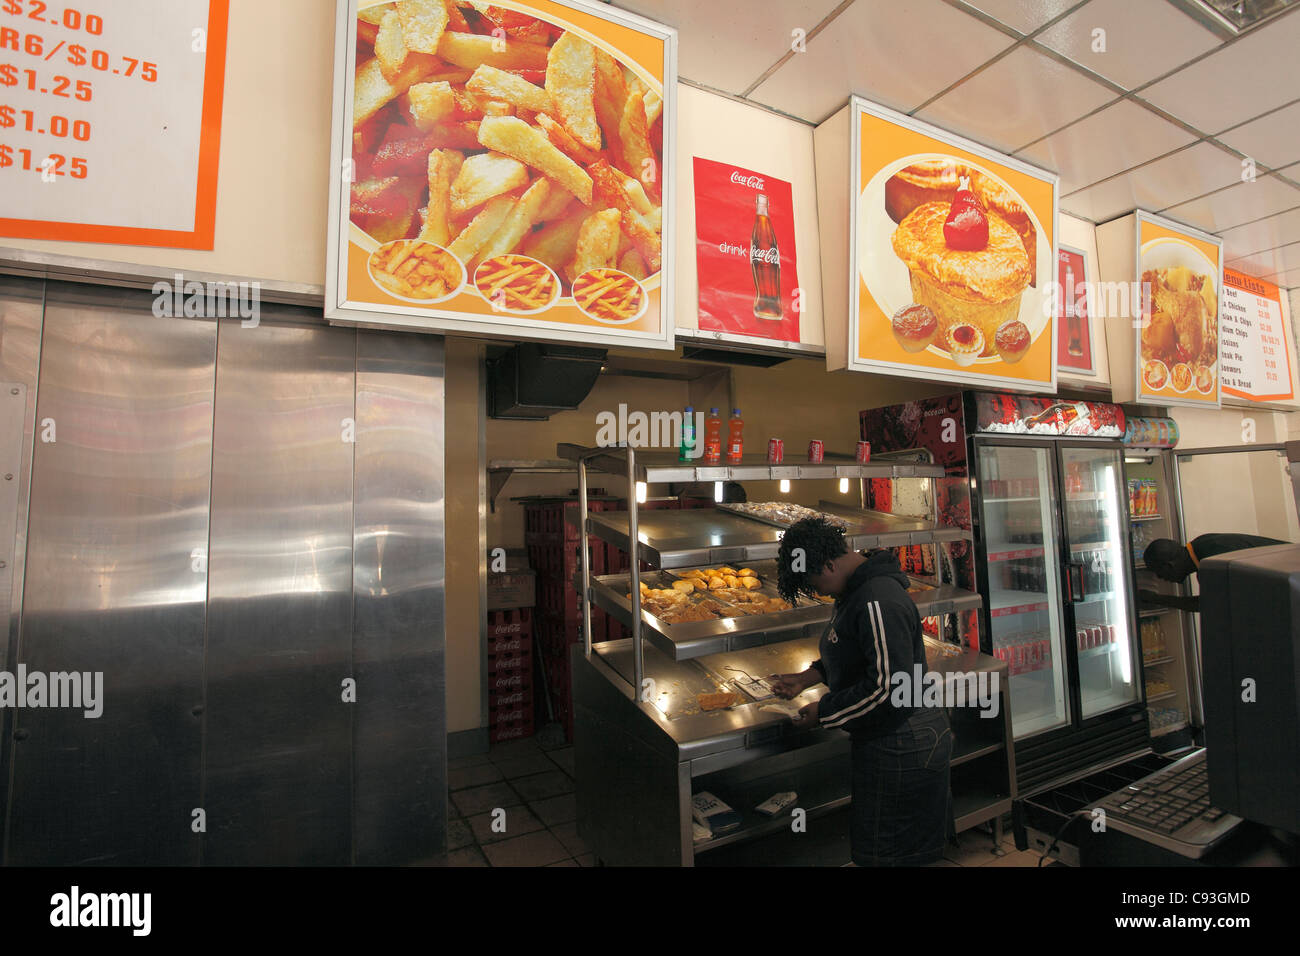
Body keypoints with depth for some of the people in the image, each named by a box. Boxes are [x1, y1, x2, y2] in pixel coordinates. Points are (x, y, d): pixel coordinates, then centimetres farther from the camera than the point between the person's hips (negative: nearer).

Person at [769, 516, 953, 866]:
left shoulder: (878, 603, -28)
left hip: (900, 750, -10)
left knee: (887, 853, 8)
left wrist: (824, 711, -19)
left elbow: (889, 687, -30)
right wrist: (807, 677, 7)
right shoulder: (855, 591, 5)